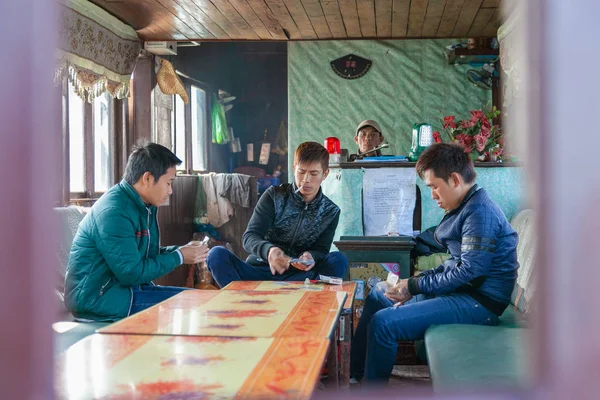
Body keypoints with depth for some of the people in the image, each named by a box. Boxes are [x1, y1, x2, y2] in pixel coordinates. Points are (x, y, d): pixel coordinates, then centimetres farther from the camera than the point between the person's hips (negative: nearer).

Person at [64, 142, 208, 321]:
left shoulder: (147, 206, 8)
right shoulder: (114, 212, -21)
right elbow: (132, 273, -21)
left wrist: (182, 250, 1)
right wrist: (179, 257, -12)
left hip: (123, 286, 10)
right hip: (96, 298, -10)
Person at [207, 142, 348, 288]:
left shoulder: (330, 211, 8)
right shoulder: (274, 196, 1)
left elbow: (321, 251, 2)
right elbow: (249, 237, -8)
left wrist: (311, 257, -25)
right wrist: (268, 250, -33)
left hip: (297, 276, 1)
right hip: (258, 271, -1)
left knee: (339, 260, -25)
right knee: (217, 254, -25)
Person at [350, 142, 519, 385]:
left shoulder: (480, 212, -19)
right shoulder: (466, 207, 14)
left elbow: (469, 270, -25)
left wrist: (414, 287, -17)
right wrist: (418, 280, 1)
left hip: (479, 302, -11)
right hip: (462, 290, 11)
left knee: (383, 322, -23)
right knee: (378, 295, 21)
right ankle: (351, 372, 25)